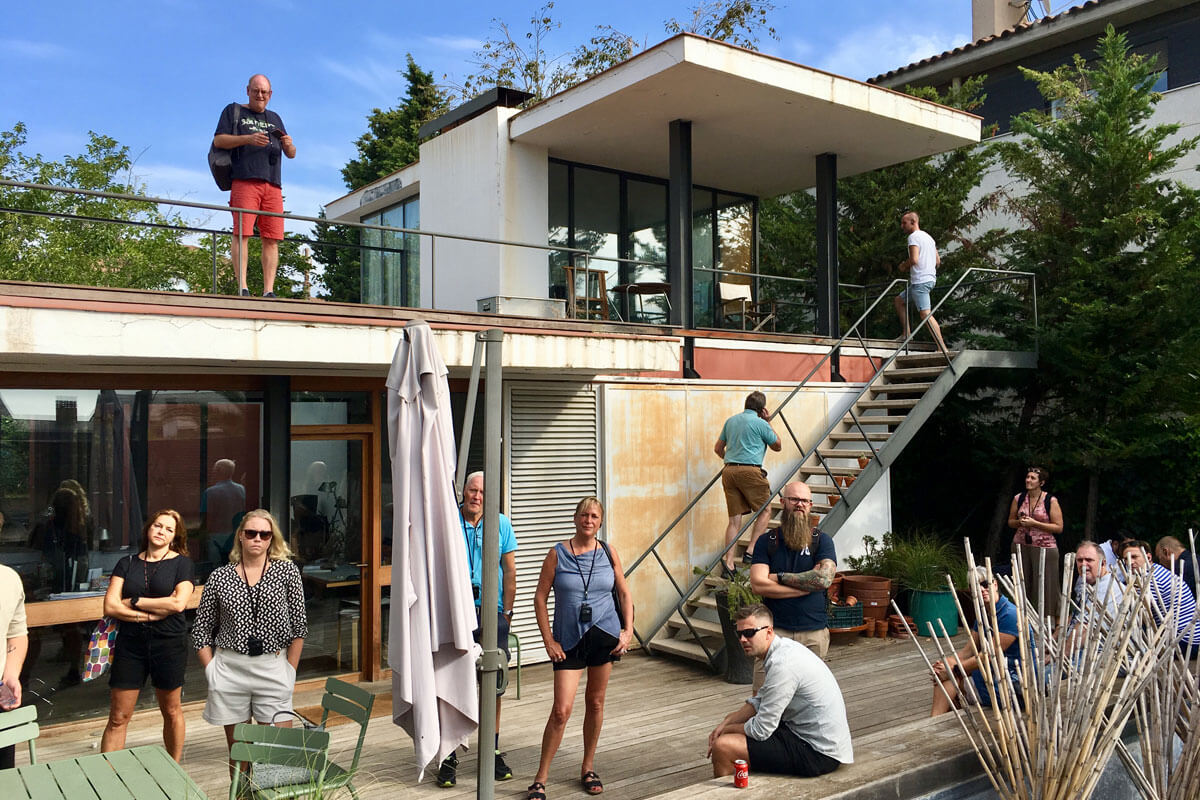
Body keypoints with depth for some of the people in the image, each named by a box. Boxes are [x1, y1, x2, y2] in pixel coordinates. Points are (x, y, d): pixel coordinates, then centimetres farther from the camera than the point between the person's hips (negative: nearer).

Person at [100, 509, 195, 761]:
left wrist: (134, 602, -8)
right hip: (129, 644, 2)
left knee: (171, 711, 11)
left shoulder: (182, 564, 1)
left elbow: (178, 603, -13)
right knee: (118, 718, 2)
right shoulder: (127, 563, 8)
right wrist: (153, 613, -12)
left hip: (169, 644, -1)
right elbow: (110, 606, -3)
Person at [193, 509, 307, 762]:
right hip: (229, 669, 1)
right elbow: (201, 630, 10)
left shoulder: (287, 571, 2)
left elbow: (299, 626, 3)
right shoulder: (220, 577, 4)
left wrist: (290, 672, -1)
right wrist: (212, 671, 1)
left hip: (273, 668, -1)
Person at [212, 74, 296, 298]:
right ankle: (242, 287, -18)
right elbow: (218, 140, 4)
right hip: (244, 180, -3)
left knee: (272, 237, -6)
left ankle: (268, 291, -9)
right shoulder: (234, 111, 18)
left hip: (272, 184, 4)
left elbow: (291, 155, 25)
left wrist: (289, 145, 1)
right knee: (241, 232, -14)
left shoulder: (274, 118, 29)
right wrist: (248, 139, -10)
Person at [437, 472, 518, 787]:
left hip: (491, 612, 1)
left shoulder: (501, 525, 3)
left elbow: (509, 572, 7)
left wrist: (506, 612, 3)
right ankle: (449, 757, 13)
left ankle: (492, 752, 22)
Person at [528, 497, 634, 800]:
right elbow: (540, 598, -2)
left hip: (605, 635, 2)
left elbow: (624, 594, 10)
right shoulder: (557, 554, -4)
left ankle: (588, 769, 29)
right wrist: (549, 641, -6)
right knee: (561, 710, -7)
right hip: (569, 639, -2)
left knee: (595, 703, 11)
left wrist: (628, 630, 1)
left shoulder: (608, 553, 2)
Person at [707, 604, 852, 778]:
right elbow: (759, 703, 18)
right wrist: (726, 723, 6)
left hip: (818, 754, -10)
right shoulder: (784, 648, 7)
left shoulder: (783, 664, -24)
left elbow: (761, 730, -19)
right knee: (732, 718, 20)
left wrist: (727, 729, -1)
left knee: (722, 747, -17)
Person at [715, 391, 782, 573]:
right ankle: (751, 550, -4)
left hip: (729, 471, 6)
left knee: (734, 519, 6)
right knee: (765, 511, 9)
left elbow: (718, 448, 23)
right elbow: (778, 446, 12)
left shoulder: (731, 421, 16)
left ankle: (729, 562, -2)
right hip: (750, 471, -6)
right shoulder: (760, 423, -2)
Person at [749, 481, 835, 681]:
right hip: (774, 631, 0)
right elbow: (758, 585, -8)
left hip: (814, 633, 1)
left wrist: (780, 577, -7)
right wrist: (808, 584, -9)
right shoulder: (767, 541, 5)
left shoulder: (822, 541, 5)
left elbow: (824, 578, -12)